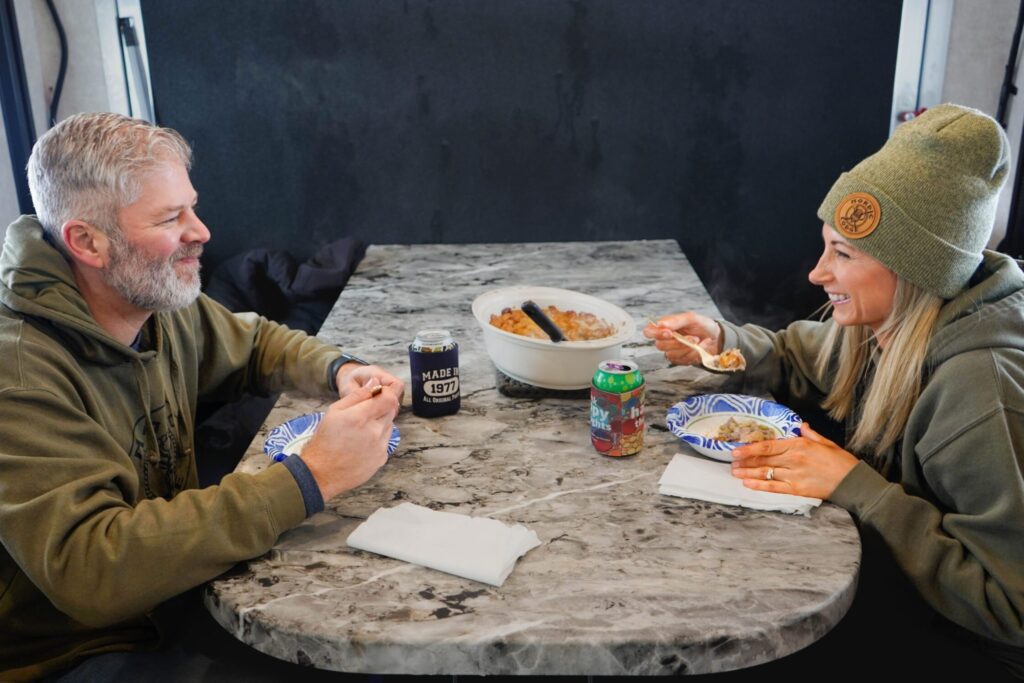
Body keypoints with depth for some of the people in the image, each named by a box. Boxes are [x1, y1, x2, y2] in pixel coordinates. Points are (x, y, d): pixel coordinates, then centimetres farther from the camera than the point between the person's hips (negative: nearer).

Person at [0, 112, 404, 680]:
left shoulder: (164, 309, -4)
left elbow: (254, 343, 15)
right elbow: (88, 566, -36)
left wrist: (339, 371, -7)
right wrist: (309, 479, -38)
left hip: (176, 602, 7)